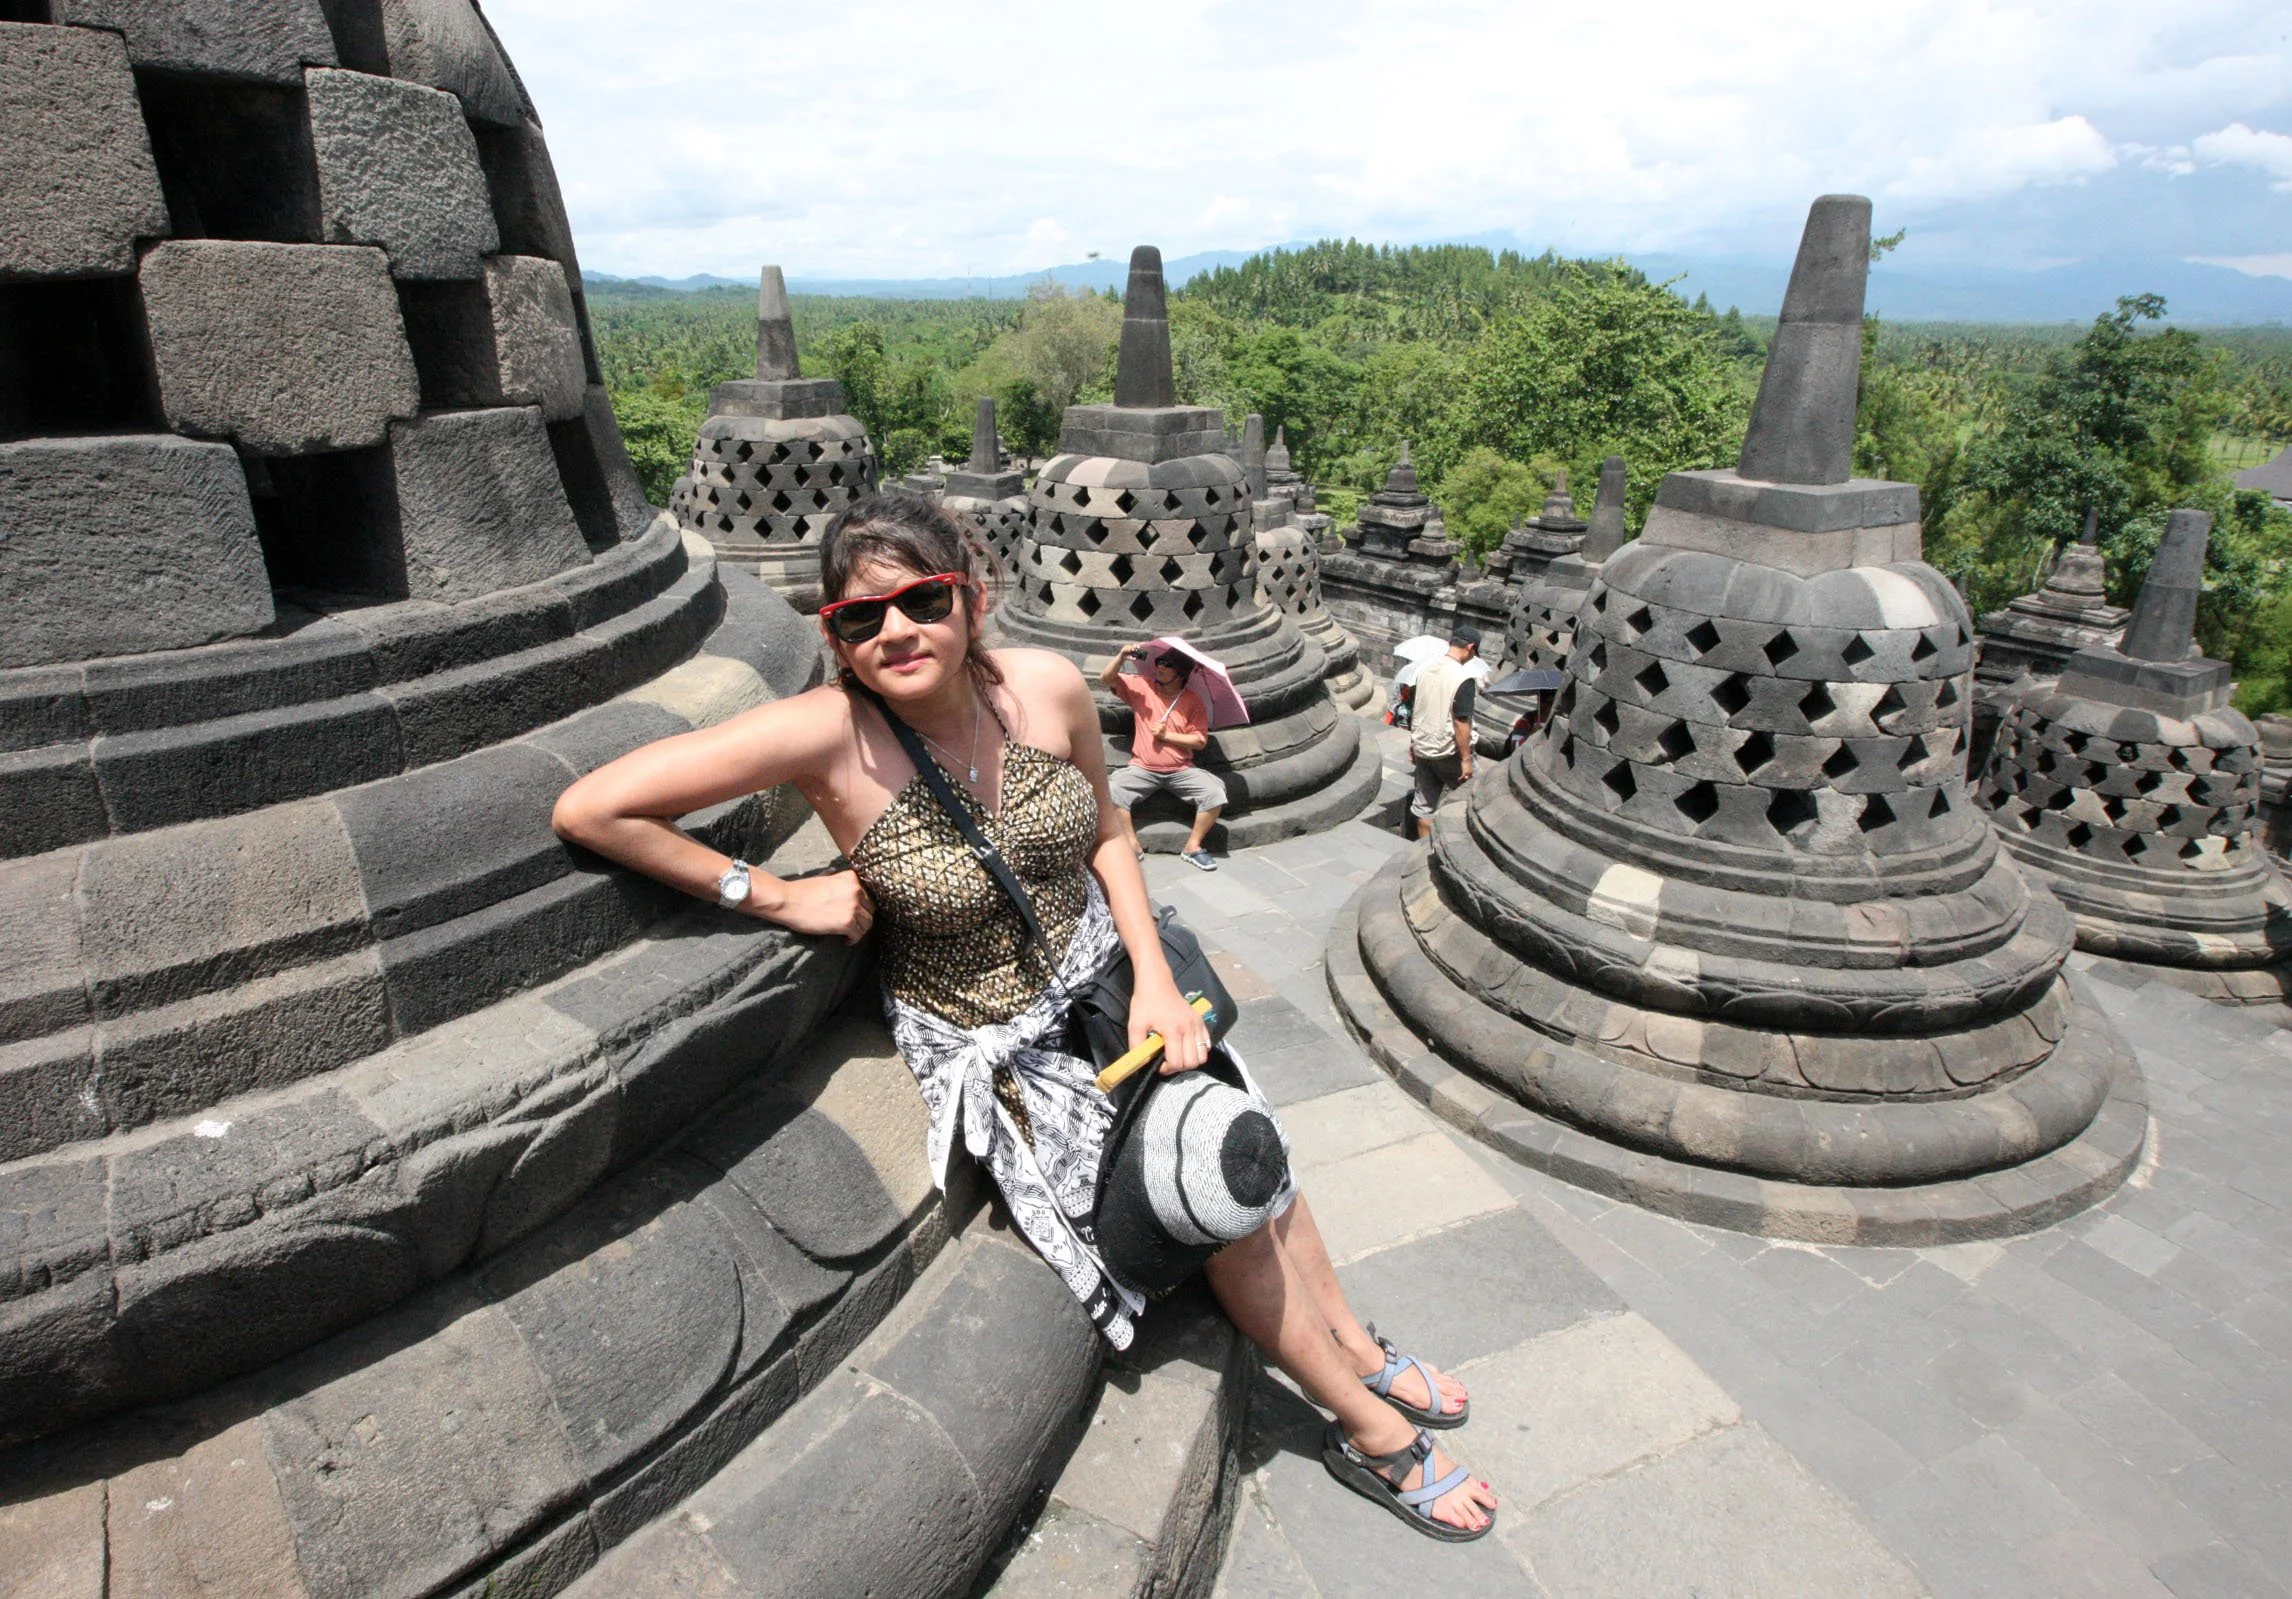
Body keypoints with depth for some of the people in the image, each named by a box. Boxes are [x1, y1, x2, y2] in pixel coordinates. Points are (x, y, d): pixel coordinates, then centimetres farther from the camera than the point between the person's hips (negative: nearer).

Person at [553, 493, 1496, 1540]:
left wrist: (1154, 978, -8)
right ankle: (1371, 1429, 25)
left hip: (1100, 974, 4)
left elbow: (1104, 830, 2)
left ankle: (1356, 1347, 38)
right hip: (993, 1049, -4)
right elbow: (588, 811, -27)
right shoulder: (825, 735, -28)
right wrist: (778, 897, -23)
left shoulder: (1048, 687, -16)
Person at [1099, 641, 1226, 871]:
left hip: (1181, 770, 0)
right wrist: (1121, 657, -13)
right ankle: (1131, 844, -9)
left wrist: (1166, 735, -12)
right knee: (1112, 791, -27)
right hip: (1142, 768, 0)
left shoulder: (1194, 701, -1)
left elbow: (1200, 741, -4)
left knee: (1215, 794, -23)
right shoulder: (1142, 686, 4)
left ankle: (1193, 846, -4)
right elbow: (1107, 678, 4)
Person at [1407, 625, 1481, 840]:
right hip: (1449, 752, -6)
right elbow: (1461, 723, -21)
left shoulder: (1427, 667, 1)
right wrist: (1466, 759, -14)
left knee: (1423, 804, 13)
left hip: (1422, 749, 6)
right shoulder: (1464, 678, -20)